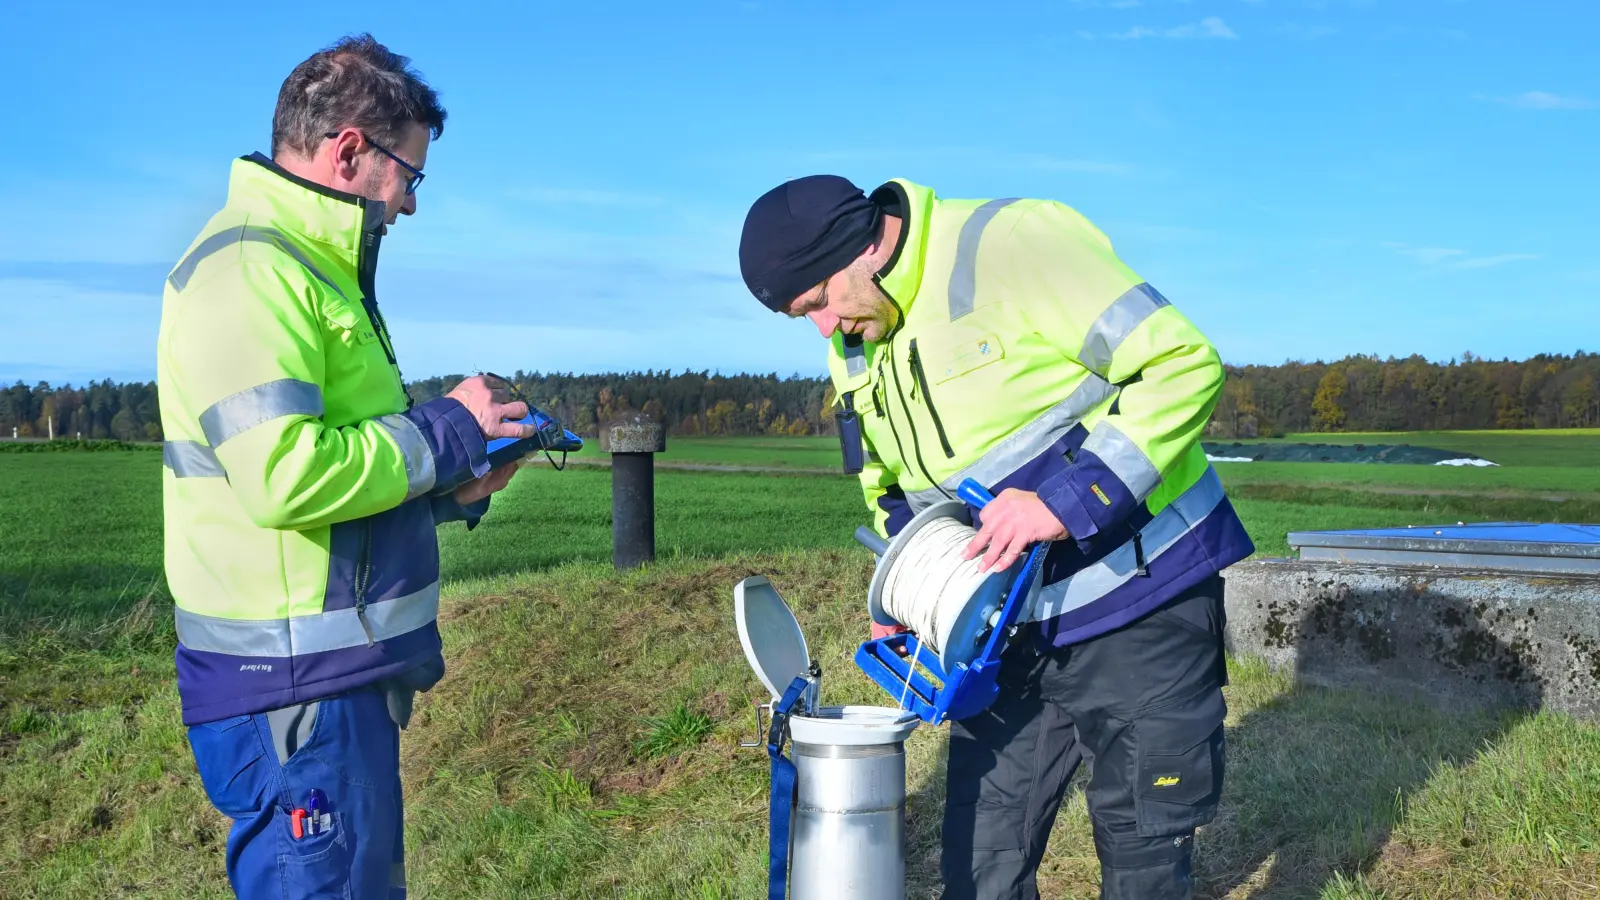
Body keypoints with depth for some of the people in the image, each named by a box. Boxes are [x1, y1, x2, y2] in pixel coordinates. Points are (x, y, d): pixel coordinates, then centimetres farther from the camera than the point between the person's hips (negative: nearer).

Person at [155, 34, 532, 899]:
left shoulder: (306, 266, 18)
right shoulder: (249, 267, -15)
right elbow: (284, 477, -26)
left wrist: (448, 487, 9)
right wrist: (447, 432, -14)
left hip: (343, 670, 10)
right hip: (296, 682, -10)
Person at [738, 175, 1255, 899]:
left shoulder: (1013, 243, -19)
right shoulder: (855, 355, 5)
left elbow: (1183, 361, -22)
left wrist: (1067, 499, -28)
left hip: (1142, 601, -6)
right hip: (1011, 627, 7)